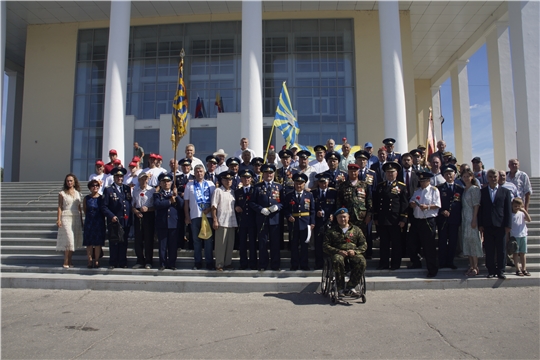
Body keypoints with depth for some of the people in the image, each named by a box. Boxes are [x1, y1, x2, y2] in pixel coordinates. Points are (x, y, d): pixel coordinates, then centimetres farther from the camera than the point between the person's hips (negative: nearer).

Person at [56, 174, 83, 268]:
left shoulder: (78, 193, 13)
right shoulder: (62, 193, 3)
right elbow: (59, 207, -2)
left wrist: (81, 220, 12)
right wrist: (58, 219, -11)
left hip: (76, 218, 4)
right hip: (66, 218, -4)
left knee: (74, 240, 4)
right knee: (69, 239, -12)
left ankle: (70, 260, 14)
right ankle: (66, 262, -5)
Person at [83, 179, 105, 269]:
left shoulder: (101, 198, 1)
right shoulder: (86, 198, 4)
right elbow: (85, 210, 12)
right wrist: (89, 216, 11)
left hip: (99, 223, -1)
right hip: (89, 222, 1)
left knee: (98, 243, 2)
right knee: (89, 243, 3)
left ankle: (96, 261, 8)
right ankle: (90, 261, 9)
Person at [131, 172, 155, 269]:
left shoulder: (152, 190, -3)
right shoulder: (135, 190, 9)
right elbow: (132, 205, 12)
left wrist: (148, 209, -19)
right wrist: (135, 211, -6)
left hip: (149, 215, -3)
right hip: (138, 215, 3)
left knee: (148, 239, 3)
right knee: (138, 239, 6)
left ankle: (148, 261, 14)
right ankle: (140, 261, 19)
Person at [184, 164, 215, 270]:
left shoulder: (210, 184, 9)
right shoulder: (189, 185, 9)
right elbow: (186, 202, 9)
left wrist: (209, 209, -10)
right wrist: (187, 217, 3)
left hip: (208, 215, 0)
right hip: (195, 216, 1)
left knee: (208, 240, 2)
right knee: (196, 241, 6)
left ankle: (209, 263, 8)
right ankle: (198, 263, 14)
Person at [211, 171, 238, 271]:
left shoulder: (233, 192, 14)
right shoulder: (218, 191, -3)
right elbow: (214, 207, -6)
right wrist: (215, 220, -11)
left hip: (232, 222, 5)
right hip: (221, 222, -5)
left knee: (230, 244, 9)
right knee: (221, 244, 0)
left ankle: (228, 263, 20)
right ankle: (219, 265, 9)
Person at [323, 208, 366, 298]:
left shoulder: (356, 230, 18)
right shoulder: (331, 231, 14)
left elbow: (364, 245, 13)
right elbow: (326, 246, 5)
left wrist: (355, 251, -8)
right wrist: (338, 251, -12)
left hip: (353, 254, 2)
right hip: (338, 253, -1)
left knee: (362, 262, -32)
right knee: (337, 261, -38)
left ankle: (350, 287, -22)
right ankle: (341, 289, -26)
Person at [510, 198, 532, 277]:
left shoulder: (522, 213, 7)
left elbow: (529, 220, -8)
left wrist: (524, 211, -16)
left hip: (523, 235, 4)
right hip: (514, 236, -4)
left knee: (523, 253, 9)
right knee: (516, 253, 0)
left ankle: (524, 269, 15)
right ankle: (518, 269, 2)